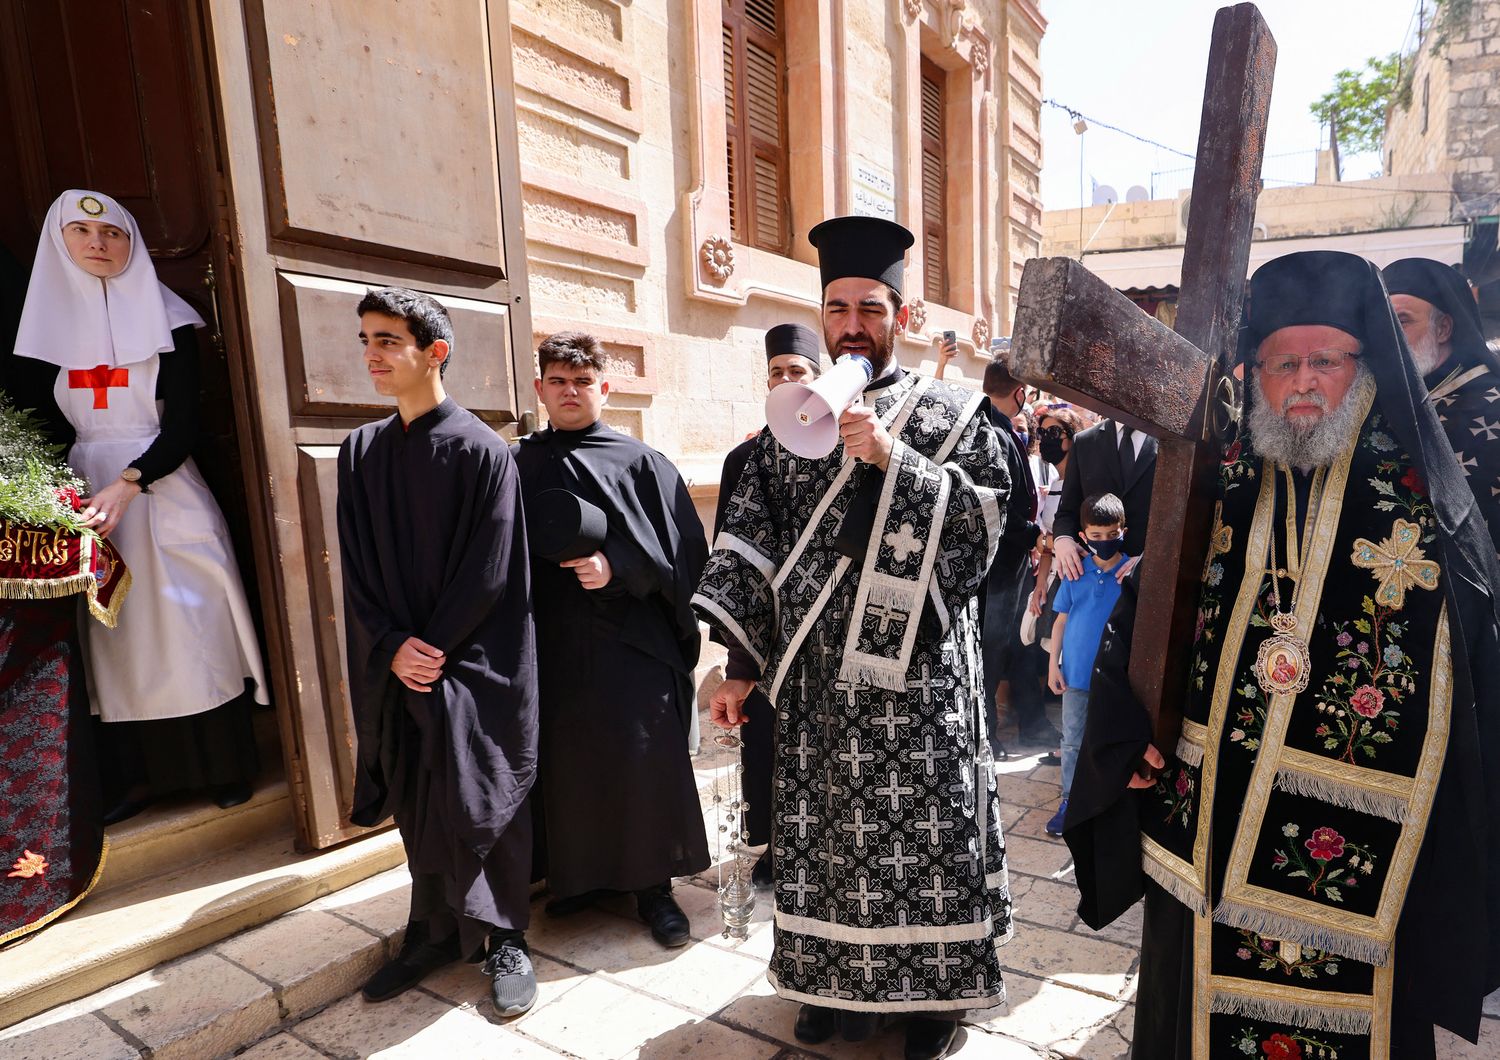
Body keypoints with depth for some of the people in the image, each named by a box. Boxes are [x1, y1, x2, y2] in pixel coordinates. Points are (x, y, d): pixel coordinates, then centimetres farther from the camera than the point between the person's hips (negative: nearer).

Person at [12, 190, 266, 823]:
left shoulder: (165, 319, -2)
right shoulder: (54, 318, 10)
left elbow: (182, 425, -9)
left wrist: (128, 484, -23)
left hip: (161, 490, -3)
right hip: (90, 492, 4)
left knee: (190, 629, 0)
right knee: (116, 637, 4)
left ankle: (225, 768, 12)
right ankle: (138, 773, 15)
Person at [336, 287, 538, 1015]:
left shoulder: (480, 449, -9)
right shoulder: (360, 451, 7)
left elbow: (491, 572, -12)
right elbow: (356, 569, 4)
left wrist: (435, 649, -12)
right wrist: (393, 647, -8)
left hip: (473, 666, -5)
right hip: (396, 666, 5)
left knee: (479, 803, 3)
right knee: (418, 803, 14)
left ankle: (503, 938, 21)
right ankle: (434, 930, 32)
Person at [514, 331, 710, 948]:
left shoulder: (640, 462, 1)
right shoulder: (516, 466, 9)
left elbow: (684, 548, -4)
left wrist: (617, 566, -16)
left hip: (630, 640, -2)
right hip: (550, 642, 3)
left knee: (645, 760, -1)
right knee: (566, 763, 9)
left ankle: (653, 885, 17)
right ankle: (582, 875, 29)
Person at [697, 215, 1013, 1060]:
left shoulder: (952, 414, 3)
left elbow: (984, 523, -8)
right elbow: (750, 548, 5)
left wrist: (892, 459, -18)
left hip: (920, 672, -2)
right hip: (819, 674, 3)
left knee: (924, 828, 6)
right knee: (824, 826, 12)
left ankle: (933, 986, 29)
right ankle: (837, 980, 33)